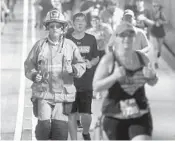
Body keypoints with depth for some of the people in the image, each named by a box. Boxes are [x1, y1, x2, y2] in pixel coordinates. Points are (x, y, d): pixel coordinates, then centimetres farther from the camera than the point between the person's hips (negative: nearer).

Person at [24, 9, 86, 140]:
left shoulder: (70, 45, 6)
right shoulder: (40, 45, 6)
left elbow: (81, 64, 8)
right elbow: (29, 64, 11)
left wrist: (73, 69, -14)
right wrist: (34, 75, -9)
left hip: (64, 93, 0)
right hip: (43, 92, 0)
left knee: (60, 127, -5)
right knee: (44, 124, -11)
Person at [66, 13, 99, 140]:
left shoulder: (91, 39, 5)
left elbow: (97, 58, 15)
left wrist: (91, 63, -6)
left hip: (86, 84, 0)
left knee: (86, 115, -4)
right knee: (72, 114, 2)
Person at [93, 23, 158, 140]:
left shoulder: (142, 58, 5)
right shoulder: (109, 59, -6)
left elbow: (153, 82, 18)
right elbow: (96, 87, -10)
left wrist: (151, 76, -6)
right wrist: (114, 77, -25)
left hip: (141, 115, 2)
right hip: (115, 117, -2)